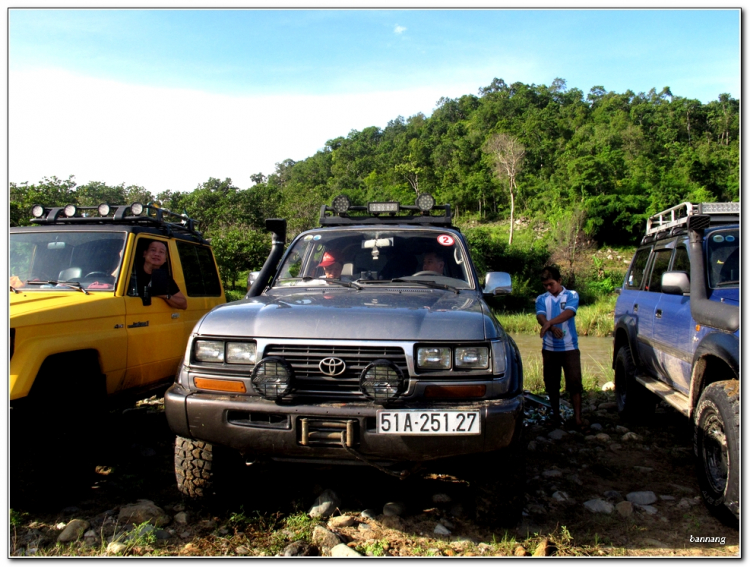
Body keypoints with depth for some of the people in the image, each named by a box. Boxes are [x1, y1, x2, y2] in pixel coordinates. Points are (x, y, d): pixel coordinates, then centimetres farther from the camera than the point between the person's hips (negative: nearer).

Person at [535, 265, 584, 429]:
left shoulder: (571, 295, 2)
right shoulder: (541, 299, 7)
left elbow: (568, 313, -18)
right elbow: (540, 317, -10)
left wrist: (550, 322, -33)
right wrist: (553, 328, -31)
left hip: (569, 347, -2)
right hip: (549, 348, 2)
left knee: (574, 382, -4)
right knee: (551, 384, 8)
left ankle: (578, 417, 1)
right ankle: (556, 414, 22)